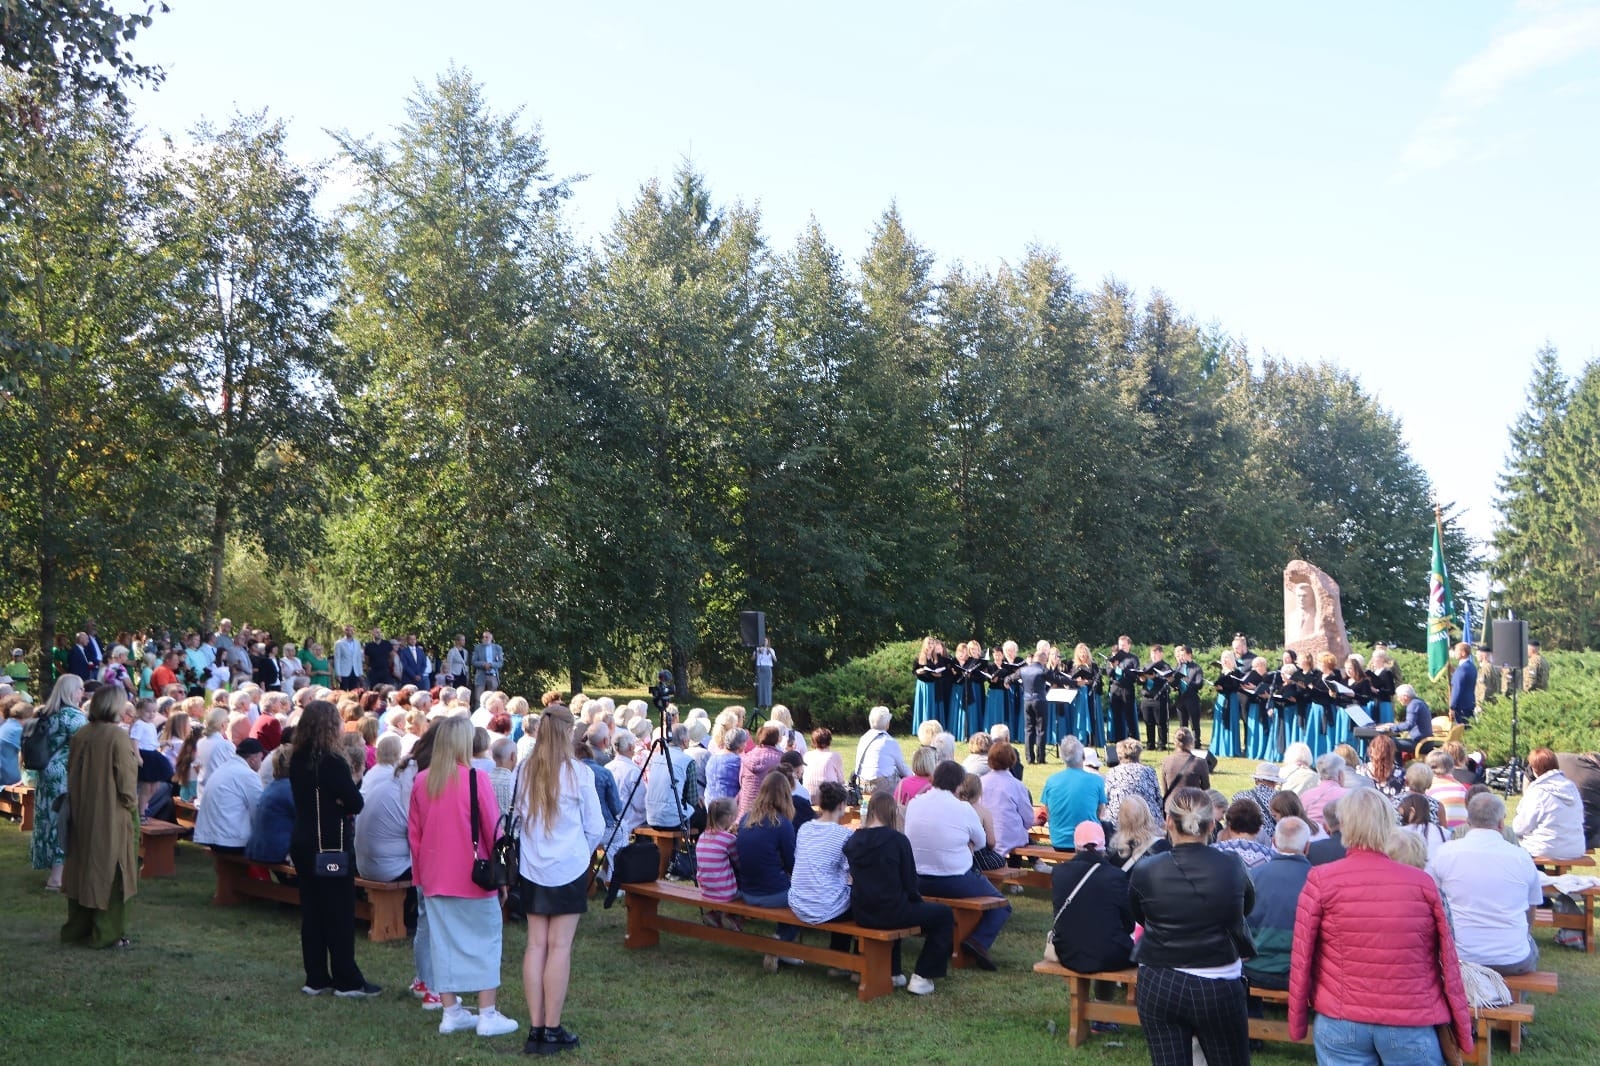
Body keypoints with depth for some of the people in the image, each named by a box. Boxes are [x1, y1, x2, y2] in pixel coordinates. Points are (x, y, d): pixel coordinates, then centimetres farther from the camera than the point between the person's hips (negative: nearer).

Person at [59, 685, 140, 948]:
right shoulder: (117, 736, -18)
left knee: (84, 869, 16)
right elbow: (126, 780, -16)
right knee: (110, 872, 3)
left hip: (82, 815, 6)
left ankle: (78, 928, 25)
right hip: (112, 817, -6)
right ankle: (107, 933, 7)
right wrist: (133, 807, 0)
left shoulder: (80, 735, 2)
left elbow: (72, 774, 11)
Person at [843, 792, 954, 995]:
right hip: (889, 913, -6)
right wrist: (919, 901, 12)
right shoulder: (897, 840, -13)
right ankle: (921, 977, 10)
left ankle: (892, 972, 35)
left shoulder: (853, 840, 2)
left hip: (860, 914, 7)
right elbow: (910, 884, -8)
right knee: (944, 914, 13)